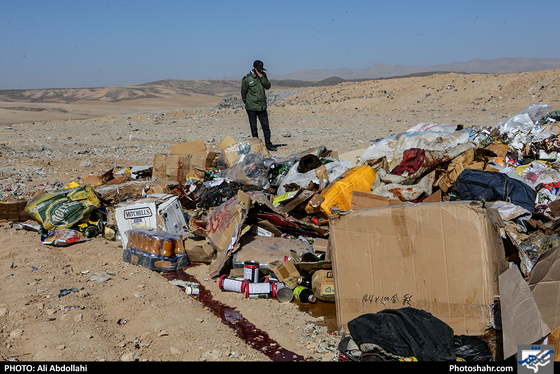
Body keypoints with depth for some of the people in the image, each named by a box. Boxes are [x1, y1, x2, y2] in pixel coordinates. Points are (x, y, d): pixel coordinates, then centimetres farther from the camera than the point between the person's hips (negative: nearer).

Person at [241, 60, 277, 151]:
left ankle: (268, 144, 10)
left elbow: (268, 86, -3)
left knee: (266, 126, 3)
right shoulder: (247, 79, -6)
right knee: (253, 127, 4)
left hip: (262, 106, 3)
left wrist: (262, 77, -13)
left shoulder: (263, 76, 8)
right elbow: (243, 92, 2)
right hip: (251, 107, -3)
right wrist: (246, 102, 9)